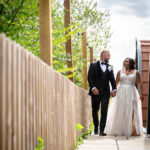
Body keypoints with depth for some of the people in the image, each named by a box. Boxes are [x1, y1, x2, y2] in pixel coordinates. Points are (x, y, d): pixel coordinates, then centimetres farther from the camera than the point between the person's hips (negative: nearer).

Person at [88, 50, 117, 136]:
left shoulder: (109, 67, 12)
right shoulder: (93, 66, 4)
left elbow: (112, 79, 5)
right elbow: (90, 78, -4)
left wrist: (114, 89, -11)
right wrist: (93, 88, -16)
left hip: (105, 92, 1)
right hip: (96, 92, -1)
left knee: (104, 111, -8)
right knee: (95, 111, 9)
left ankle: (102, 130, -7)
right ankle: (96, 128, 29)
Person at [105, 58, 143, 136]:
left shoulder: (136, 72, 5)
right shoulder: (120, 72, 10)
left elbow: (139, 84, 2)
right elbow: (116, 83, 10)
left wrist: (141, 94, -6)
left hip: (131, 93, -1)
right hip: (121, 93, 2)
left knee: (131, 111, -7)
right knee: (120, 112, 1)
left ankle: (132, 130, -5)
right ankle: (119, 130, 7)